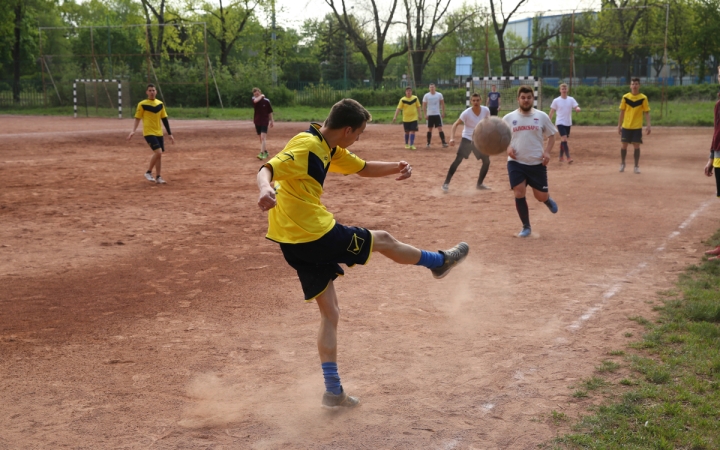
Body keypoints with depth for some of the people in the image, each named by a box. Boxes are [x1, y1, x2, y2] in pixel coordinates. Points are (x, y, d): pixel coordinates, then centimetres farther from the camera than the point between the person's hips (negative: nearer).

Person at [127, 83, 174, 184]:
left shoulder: (160, 104, 8)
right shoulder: (142, 104, -5)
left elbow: (164, 119, 12)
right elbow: (137, 118, -2)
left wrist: (169, 134, 11)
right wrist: (133, 131, -15)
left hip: (159, 133, 5)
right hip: (148, 133, -5)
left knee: (159, 155, 5)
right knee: (158, 152, -18)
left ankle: (158, 177, 15)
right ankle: (148, 172, -2)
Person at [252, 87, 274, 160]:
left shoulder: (266, 101, -6)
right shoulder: (254, 100, 0)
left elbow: (270, 112, 4)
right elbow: (256, 101, -27)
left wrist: (271, 121, 6)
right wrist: (261, 96, -12)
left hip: (264, 121, -4)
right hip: (257, 121, 4)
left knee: (263, 137, -16)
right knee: (261, 138, 12)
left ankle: (262, 154, -23)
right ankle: (265, 152, 26)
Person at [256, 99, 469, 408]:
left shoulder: (330, 149, 13)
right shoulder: (306, 147, -17)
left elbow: (363, 168, 22)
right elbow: (267, 169, -29)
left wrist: (396, 168, 2)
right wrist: (266, 189, -53)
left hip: (295, 242, 10)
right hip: (315, 234, -10)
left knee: (329, 313, 13)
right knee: (383, 240, 11)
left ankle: (333, 392, 16)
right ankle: (439, 262, 35)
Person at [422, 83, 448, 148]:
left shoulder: (439, 95, 0)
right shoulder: (426, 96, -1)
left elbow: (442, 104, 7)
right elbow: (424, 106, 1)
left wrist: (443, 113, 1)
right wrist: (425, 114, -7)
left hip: (437, 114, 0)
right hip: (429, 115, 0)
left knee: (440, 129, -6)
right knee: (429, 129, 6)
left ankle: (444, 142, -8)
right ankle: (428, 143, 13)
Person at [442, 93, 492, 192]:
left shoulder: (486, 111, -9)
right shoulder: (466, 113, -21)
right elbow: (456, 124, -20)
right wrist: (452, 138, -34)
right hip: (467, 139, -5)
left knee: (487, 161, 5)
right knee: (458, 160, -16)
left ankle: (479, 184, 23)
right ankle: (446, 183, -11)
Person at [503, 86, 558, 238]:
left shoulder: (542, 116, 0)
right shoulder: (509, 118, 0)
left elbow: (551, 135, 8)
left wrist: (547, 151, -9)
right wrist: (507, 148, -10)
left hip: (537, 163, 0)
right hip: (516, 163, 0)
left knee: (541, 197, 3)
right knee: (519, 194, -9)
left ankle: (548, 200, 44)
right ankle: (526, 227, 10)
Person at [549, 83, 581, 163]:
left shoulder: (571, 99, 4)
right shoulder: (556, 101, -3)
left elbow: (577, 107, -5)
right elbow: (551, 112, 1)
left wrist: (578, 109, -30)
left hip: (568, 123, 4)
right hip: (560, 123, -4)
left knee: (563, 140, 12)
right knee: (564, 139, -17)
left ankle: (561, 157, 24)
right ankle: (568, 157, -20)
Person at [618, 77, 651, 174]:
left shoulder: (643, 98, -4)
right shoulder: (625, 97, 0)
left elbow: (647, 112, -2)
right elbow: (622, 112, 6)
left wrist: (648, 125, -11)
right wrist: (619, 125, 5)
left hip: (637, 127, -1)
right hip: (626, 126, 1)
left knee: (636, 146, 0)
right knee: (624, 145, 5)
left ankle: (636, 166, 11)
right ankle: (622, 164, 23)